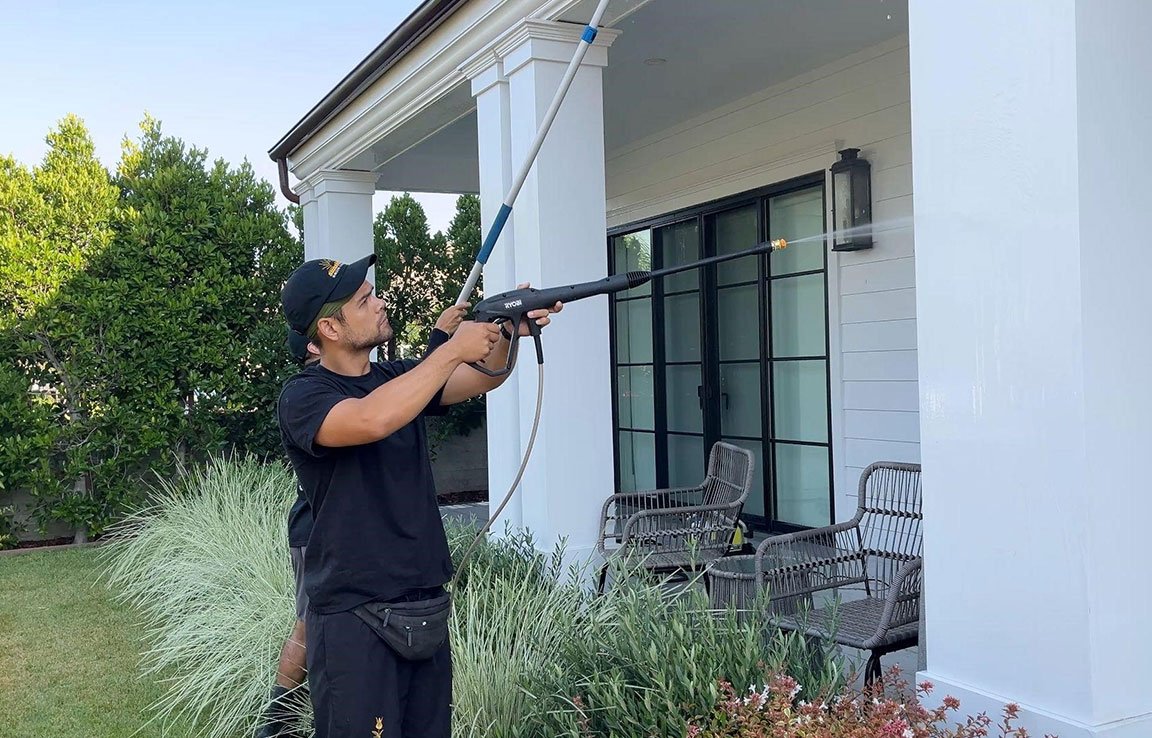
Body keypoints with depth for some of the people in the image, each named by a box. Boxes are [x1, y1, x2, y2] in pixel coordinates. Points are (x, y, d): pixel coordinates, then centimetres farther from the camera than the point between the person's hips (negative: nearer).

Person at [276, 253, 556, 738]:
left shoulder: (398, 379, 11)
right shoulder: (303, 397, -10)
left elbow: (482, 378, 7)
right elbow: (372, 420, -29)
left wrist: (507, 334, -14)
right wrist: (453, 349, -22)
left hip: (427, 609, 7)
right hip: (354, 617, -6)